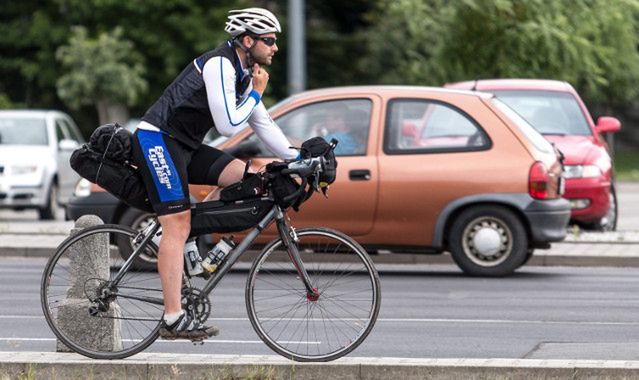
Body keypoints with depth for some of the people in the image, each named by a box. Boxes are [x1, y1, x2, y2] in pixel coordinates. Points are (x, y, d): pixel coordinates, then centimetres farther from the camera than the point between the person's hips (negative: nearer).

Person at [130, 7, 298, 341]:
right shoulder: (219, 65, -18)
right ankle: (173, 320, -19)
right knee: (178, 225, -16)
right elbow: (228, 126, -23)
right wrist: (256, 93, -9)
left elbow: (263, 125, 19)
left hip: (186, 146, 9)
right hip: (156, 139, -9)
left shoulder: (244, 74, 12)